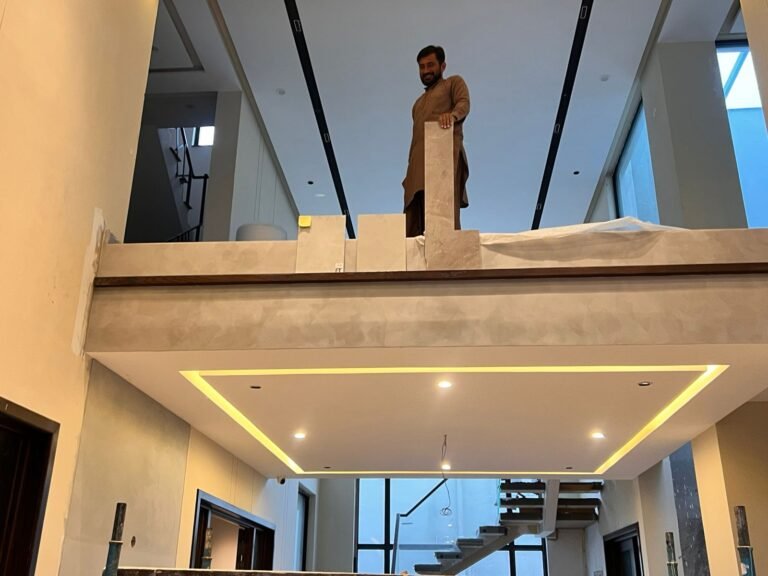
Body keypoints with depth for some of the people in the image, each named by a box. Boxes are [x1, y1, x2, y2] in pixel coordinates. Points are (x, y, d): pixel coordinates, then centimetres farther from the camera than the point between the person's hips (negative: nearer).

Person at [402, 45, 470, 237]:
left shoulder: (454, 83, 18)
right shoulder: (420, 102, 35)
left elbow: (464, 103, -4)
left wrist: (452, 115, -28)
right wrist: (410, 172, 16)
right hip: (419, 164, 7)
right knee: (412, 225, -4)